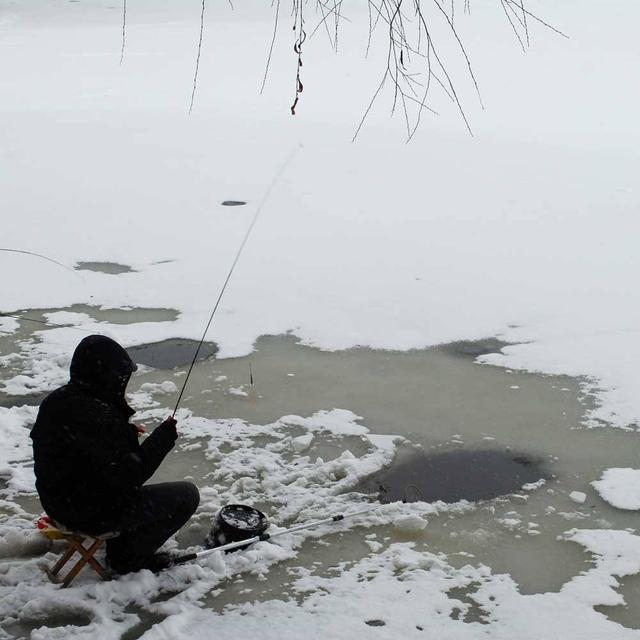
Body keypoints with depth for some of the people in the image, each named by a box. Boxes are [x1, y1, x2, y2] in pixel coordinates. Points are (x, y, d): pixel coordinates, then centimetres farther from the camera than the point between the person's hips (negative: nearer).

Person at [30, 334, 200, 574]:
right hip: (94, 514, -9)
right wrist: (163, 437, -16)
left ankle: (119, 546, 33)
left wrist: (125, 432, 8)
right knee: (187, 495, 0)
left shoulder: (55, 401, -2)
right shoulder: (99, 418, -30)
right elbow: (129, 477, -26)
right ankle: (128, 557, 11)